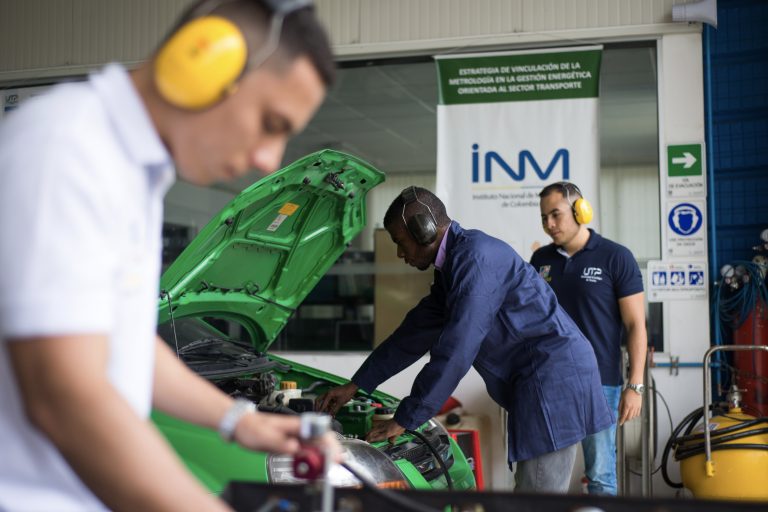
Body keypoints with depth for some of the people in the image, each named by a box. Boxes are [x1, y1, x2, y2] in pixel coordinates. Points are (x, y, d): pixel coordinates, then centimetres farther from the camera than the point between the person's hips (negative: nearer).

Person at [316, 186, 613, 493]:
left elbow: (455, 351, -23)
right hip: (538, 379, 10)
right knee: (530, 490, 13)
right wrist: (354, 386, 22)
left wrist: (404, 420, -17)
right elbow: (414, 334, 21)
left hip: (553, 376, -10)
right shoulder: (453, 263, 15)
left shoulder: (476, 258, -18)